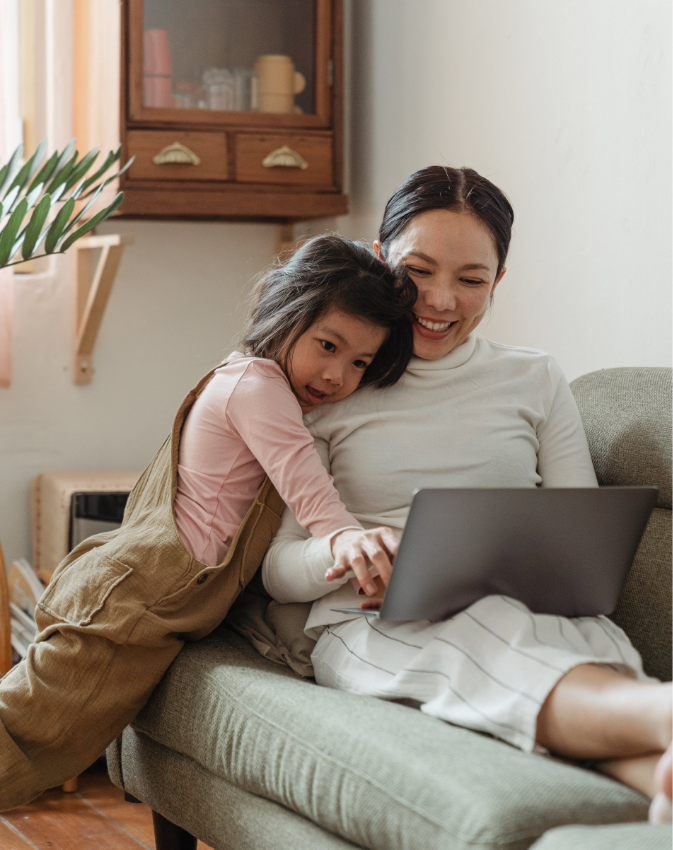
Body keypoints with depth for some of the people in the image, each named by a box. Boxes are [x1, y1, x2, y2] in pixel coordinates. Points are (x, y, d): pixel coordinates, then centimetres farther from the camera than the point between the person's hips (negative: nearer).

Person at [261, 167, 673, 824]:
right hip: (372, 626, -2)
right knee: (483, 634, -40)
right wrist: (340, 548, -16)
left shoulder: (536, 381, 20)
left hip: (523, 612, 2)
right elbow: (276, 570, 9)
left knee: (598, 641, -38)